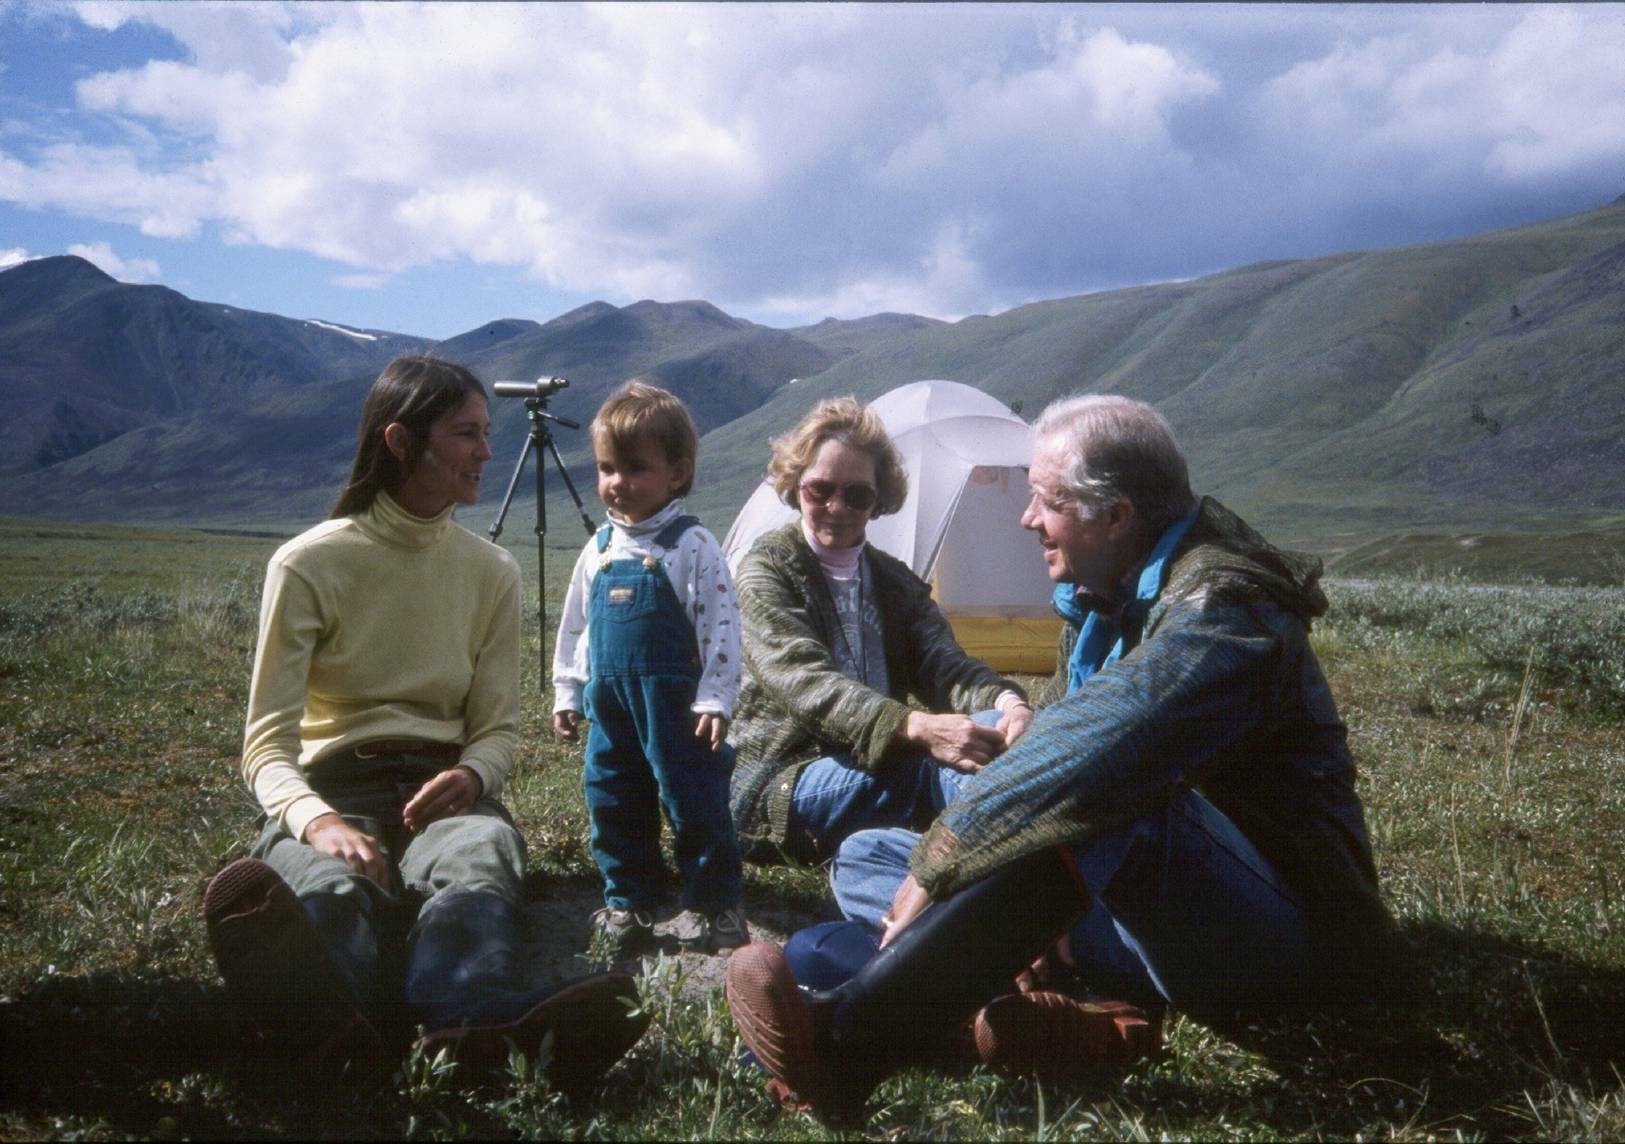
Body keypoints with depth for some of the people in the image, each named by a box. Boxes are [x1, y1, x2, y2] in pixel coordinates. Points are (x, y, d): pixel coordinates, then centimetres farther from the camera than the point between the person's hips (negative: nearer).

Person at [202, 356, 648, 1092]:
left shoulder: (492, 572, 8)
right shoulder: (309, 564, -2)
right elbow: (267, 741, -5)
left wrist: (472, 774, -15)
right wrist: (315, 819, -28)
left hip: (440, 789, 2)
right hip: (334, 790, -2)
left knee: (482, 851, -37)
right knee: (332, 884, -40)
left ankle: (468, 1018, -69)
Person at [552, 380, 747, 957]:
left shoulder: (692, 545, -9)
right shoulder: (599, 548, 9)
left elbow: (720, 624, -11)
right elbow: (575, 624, 17)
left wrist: (715, 699, -15)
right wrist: (567, 693, 15)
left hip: (675, 701, -6)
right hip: (610, 699, 6)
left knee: (693, 800, 1)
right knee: (612, 801, 11)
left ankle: (712, 903, 16)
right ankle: (627, 901, 26)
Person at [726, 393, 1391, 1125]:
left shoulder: (1217, 608, -20)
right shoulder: (1101, 603, 8)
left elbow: (1082, 762, -35)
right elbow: (1057, 758, 11)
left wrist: (934, 866, -27)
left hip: (1286, 932, -9)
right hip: (1158, 910, 9)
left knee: (1094, 814, -41)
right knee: (869, 857, 2)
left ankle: (844, 1042, -37)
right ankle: (1087, 1018, -21)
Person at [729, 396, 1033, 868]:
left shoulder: (895, 581, 16)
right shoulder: (768, 570, -3)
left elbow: (946, 666, 2)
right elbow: (804, 681, -20)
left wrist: (1005, 700, -24)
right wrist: (916, 728, -37)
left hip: (875, 767, 5)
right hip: (777, 790, -4)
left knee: (997, 726, -27)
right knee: (938, 769, -34)